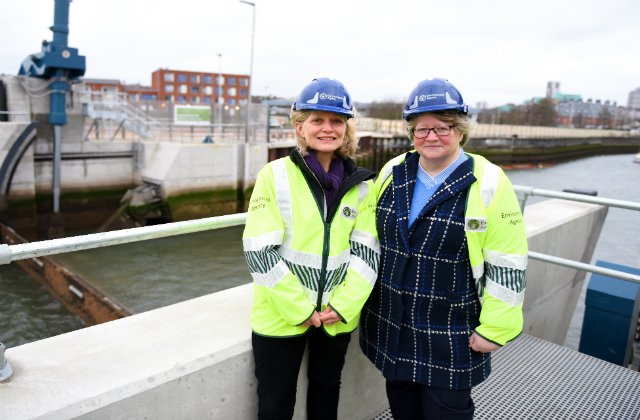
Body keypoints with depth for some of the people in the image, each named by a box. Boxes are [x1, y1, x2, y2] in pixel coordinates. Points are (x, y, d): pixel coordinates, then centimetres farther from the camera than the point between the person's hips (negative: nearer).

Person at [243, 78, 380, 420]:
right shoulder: (275, 176, -10)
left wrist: (344, 306, -11)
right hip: (280, 315, -2)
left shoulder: (361, 184, 0)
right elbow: (261, 252, -14)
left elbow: (367, 250, -2)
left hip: (338, 315, 3)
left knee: (327, 392, 24)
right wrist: (300, 309, -14)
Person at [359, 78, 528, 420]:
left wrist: (495, 328, -9)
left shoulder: (489, 184, -13)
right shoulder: (392, 173, 1)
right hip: (390, 325, 5)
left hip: (451, 337, -4)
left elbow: (508, 266, -11)